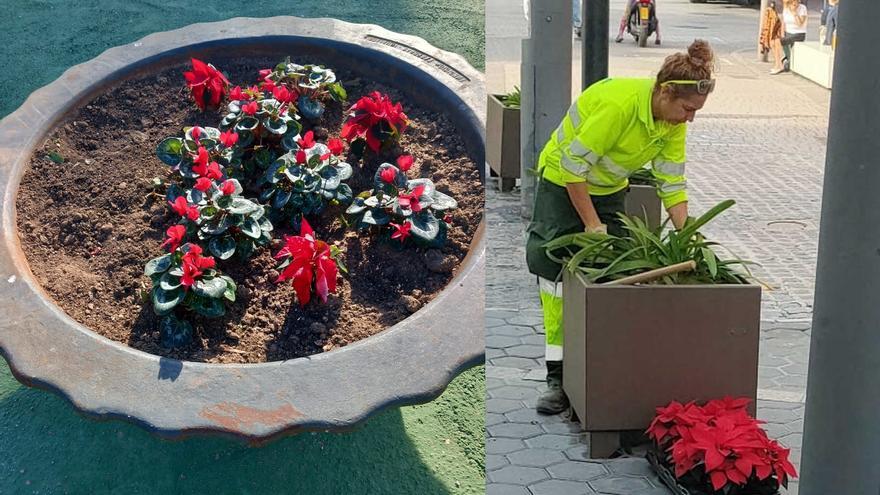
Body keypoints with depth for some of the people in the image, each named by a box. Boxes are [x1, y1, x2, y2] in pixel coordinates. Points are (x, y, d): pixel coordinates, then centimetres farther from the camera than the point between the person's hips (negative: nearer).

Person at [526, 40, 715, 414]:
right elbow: (573, 164, -27)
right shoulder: (619, 102, -34)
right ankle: (558, 378, -6)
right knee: (557, 270, -10)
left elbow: (672, 185, -6)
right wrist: (592, 224, -22)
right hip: (563, 181, -6)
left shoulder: (674, 121, -13)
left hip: (609, 190, 6)